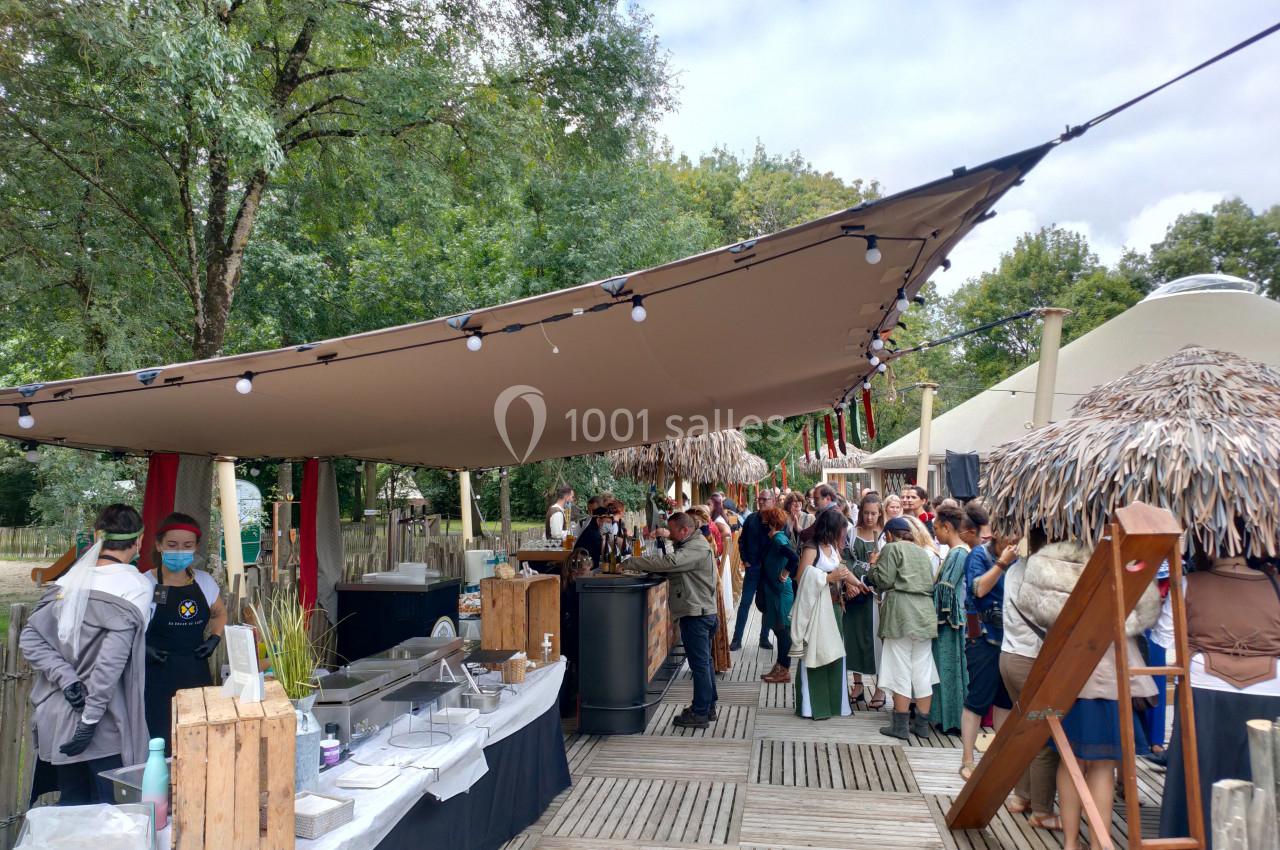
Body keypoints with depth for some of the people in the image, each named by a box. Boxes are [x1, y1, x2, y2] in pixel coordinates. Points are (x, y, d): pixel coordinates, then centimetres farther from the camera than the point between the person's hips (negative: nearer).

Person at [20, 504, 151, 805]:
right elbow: (112, 660, -20)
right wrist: (90, 719, -15)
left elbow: (29, 638, 1)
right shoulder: (135, 586, -15)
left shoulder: (69, 580, 3)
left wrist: (66, 677, -6)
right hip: (105, 727, -6)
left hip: (58, 717, 6)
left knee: (71, 805, 18)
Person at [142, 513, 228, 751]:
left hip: (197, 676, 4)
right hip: (156, 679, -4)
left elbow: (220, 613, 22)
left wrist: (214, 638, 6)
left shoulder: (204, 581, 5)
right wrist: (141, 648, -16)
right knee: (160, 746, -8)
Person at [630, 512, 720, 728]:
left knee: (699, 664, -4)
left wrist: (631, 563, -26)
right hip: (703, 612, 11)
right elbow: (671, 567, 15)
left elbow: (668, 562, -30)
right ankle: (708, 707, 27)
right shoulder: (695, 544, 16)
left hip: (696, 614, -11)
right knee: (703, 662, 17)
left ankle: (700, 713, 1)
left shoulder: (696, 548, -19)